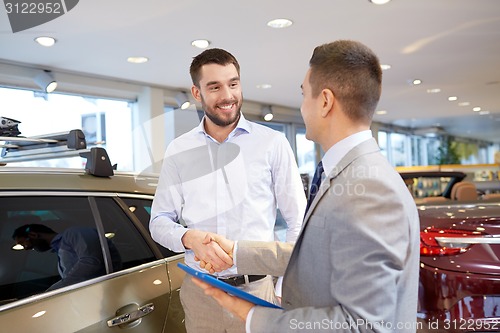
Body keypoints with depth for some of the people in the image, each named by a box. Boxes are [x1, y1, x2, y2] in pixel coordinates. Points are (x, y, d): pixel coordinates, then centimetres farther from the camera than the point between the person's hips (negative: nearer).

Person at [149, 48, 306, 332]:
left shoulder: (273, 143, -2)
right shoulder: (178, 151, 4)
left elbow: (298, 221, 0)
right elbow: (160, 221, 6)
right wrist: (190, 238, -16)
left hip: (258, 289, -2)